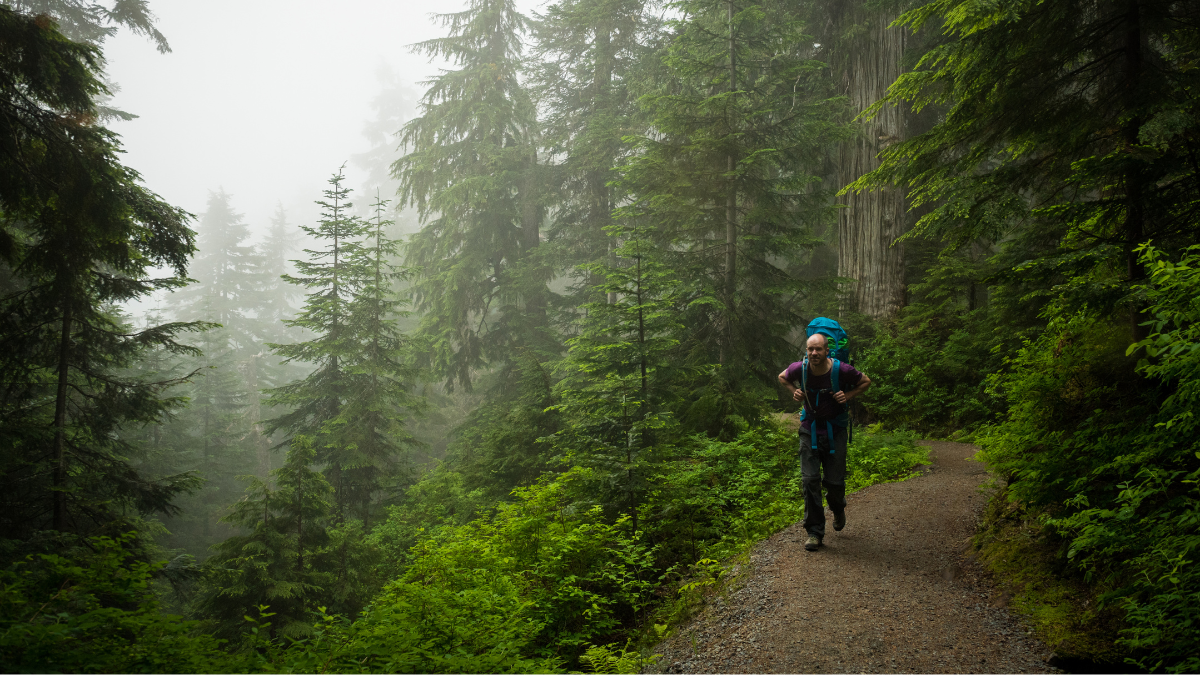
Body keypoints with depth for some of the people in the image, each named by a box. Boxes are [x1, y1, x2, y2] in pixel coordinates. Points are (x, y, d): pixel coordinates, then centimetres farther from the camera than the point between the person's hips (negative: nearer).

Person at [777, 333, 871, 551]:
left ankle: (838, 509, 39)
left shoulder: (842, 370, -18)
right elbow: (782, 377, 12)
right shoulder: (799, 368, -13)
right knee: (810, 480, -6)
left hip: (834, 430, -1)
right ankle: (815, 532, 3)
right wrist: (794, 392, -6)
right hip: (809, 430, 1)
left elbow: (865, 382, 2)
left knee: (834, 481, 1)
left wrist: (848, 396, -14)